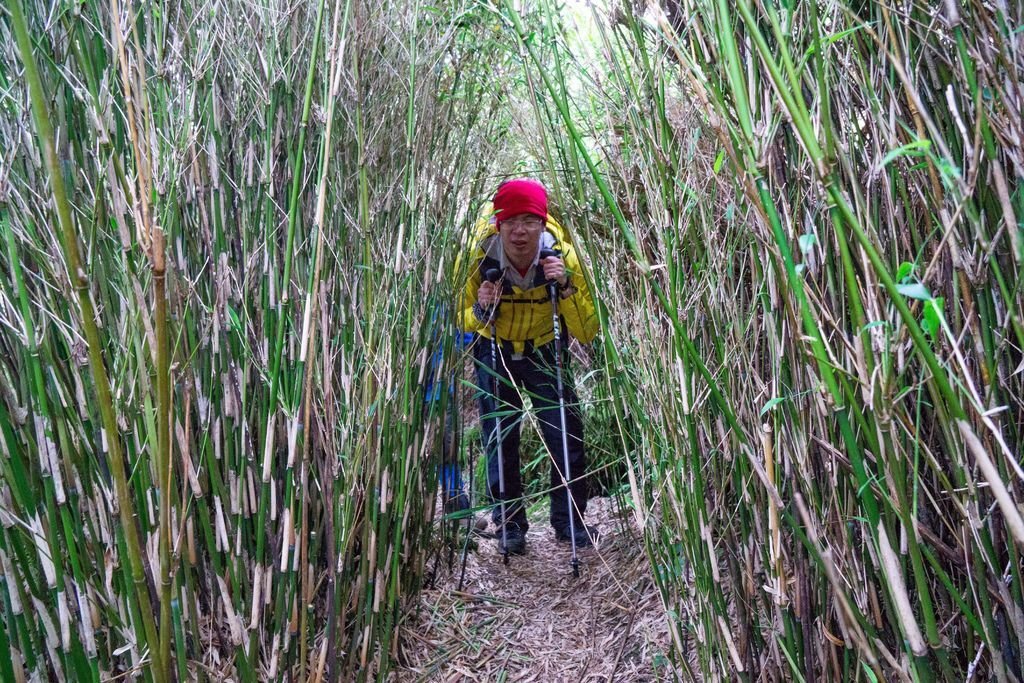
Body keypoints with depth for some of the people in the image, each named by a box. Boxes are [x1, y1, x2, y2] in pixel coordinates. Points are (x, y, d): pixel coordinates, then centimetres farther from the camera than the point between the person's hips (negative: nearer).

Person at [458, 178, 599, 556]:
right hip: (494, 351, 0)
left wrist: (566, 287, -37)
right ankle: (509, 523, 15)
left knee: (566, 431, -5)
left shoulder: (561, 254, -24)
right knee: (500, 435, -1)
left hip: (545, 351, 0)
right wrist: (482, 309, -32)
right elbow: (463, 323, -10)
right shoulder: (480, 256, -25)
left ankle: (569, 518, 14)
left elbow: (587, 332, -22)